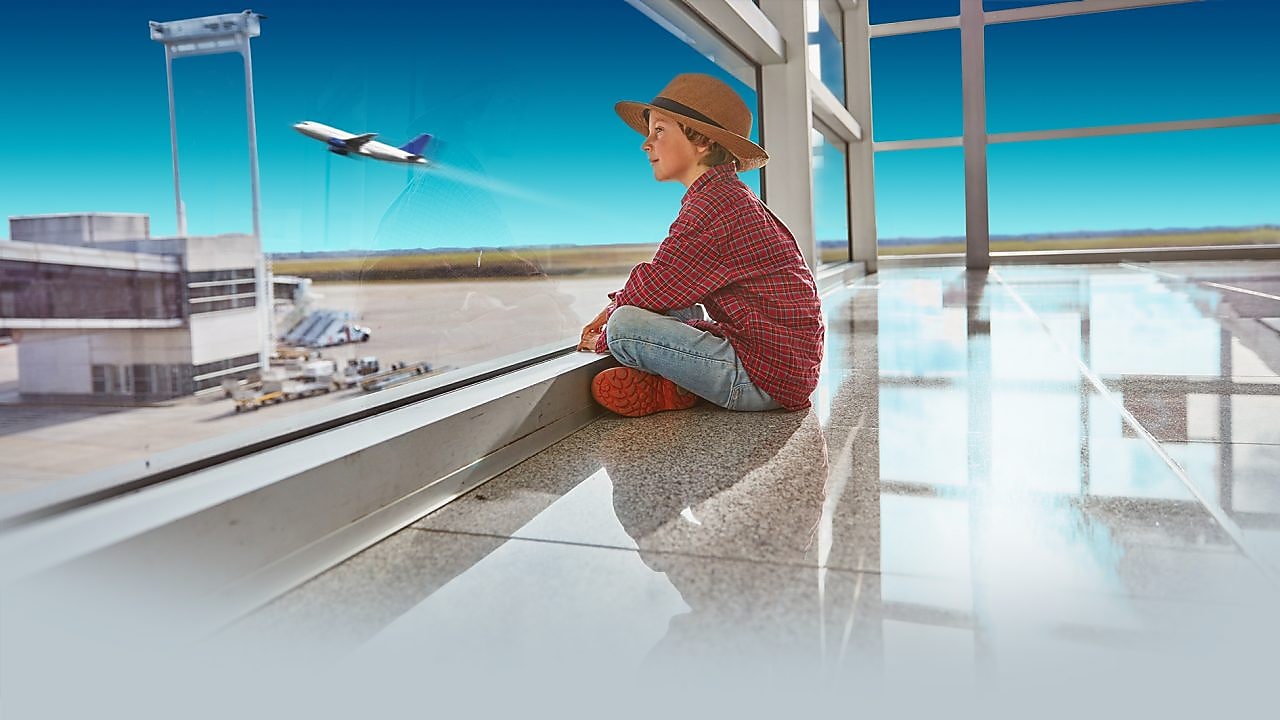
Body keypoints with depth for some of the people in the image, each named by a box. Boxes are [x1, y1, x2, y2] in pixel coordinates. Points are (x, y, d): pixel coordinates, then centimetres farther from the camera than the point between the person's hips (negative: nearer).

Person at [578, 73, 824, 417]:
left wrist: (606, 335, 3)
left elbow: (651, 289, -14)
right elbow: (664, 285, 20)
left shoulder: (711, 205, -17)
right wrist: (615, 308, 9)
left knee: (625, 325, -21)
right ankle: (678, 383, 2)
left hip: (766, 378, -11)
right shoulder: (729, 196, 16)